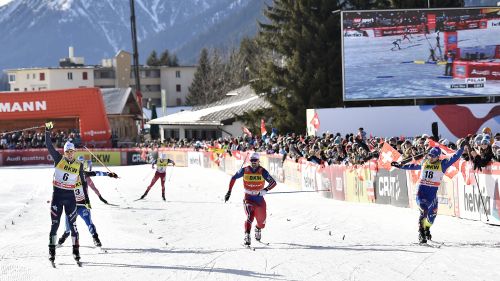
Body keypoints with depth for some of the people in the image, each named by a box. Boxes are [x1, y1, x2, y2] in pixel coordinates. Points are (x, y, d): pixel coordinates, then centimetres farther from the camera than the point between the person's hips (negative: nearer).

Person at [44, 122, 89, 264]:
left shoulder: (79, 165, 2)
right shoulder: (59, 159, -1)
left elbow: (83, 183, 7)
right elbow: (49, 146, -8)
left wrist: (87, 199, 6)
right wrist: (48, 131, -20)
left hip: (70, 196, 1)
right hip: (57, 195, 0)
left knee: (72, 224, 1)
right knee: (55, 224, 1)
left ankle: (76, 250, 8)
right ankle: (52, 251, 5)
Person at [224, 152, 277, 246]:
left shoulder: (262, 171, -11)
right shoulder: (245, 170, -7)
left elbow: (273, 182, -14)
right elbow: (233, 178, 7)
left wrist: (265, 190, -31)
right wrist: (229, 191, 4)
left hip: (259, 199, 1)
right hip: (248, 198, -1)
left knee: (261, 221, 12)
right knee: (250, 216, -26)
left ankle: (258, 229, 47)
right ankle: (247, 236, -29)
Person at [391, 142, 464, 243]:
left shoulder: (442, 164, 3)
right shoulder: (424, 162, 10)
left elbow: (454, 158, -3)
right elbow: (413, 166, 27)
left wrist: (461, 148, -12)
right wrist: (400, 166, 37)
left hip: (432, 193, 1)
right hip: (421, 191, -1)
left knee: (432, 213, 12)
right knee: (424, 211, -20)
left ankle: (427, 229, 43)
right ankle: (421, 233, -15)